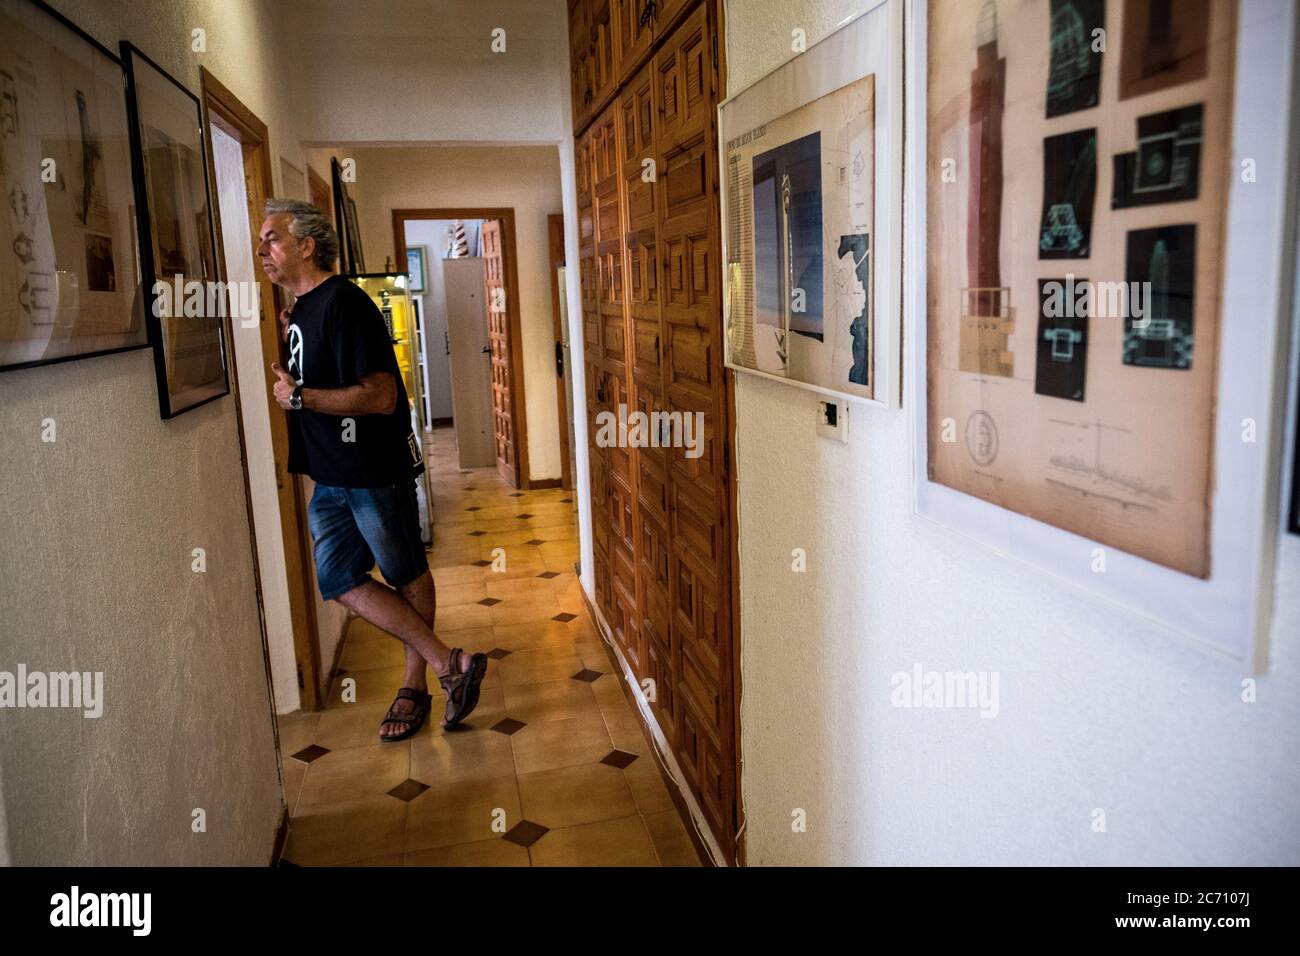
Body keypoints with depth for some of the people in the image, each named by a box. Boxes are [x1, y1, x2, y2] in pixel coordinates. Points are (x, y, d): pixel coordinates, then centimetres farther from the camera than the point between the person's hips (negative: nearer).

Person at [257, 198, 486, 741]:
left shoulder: (343, 302, -17)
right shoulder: (301, 309, 12)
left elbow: (381, 396, -26)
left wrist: (300, 397, -18)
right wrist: (288, 346, 10)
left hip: (377, 471, -9)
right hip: (330, 477, 9)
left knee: (407, 576, 7)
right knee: (339, 582, 5)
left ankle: (415, 684, 20)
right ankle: (448, 664, 11)